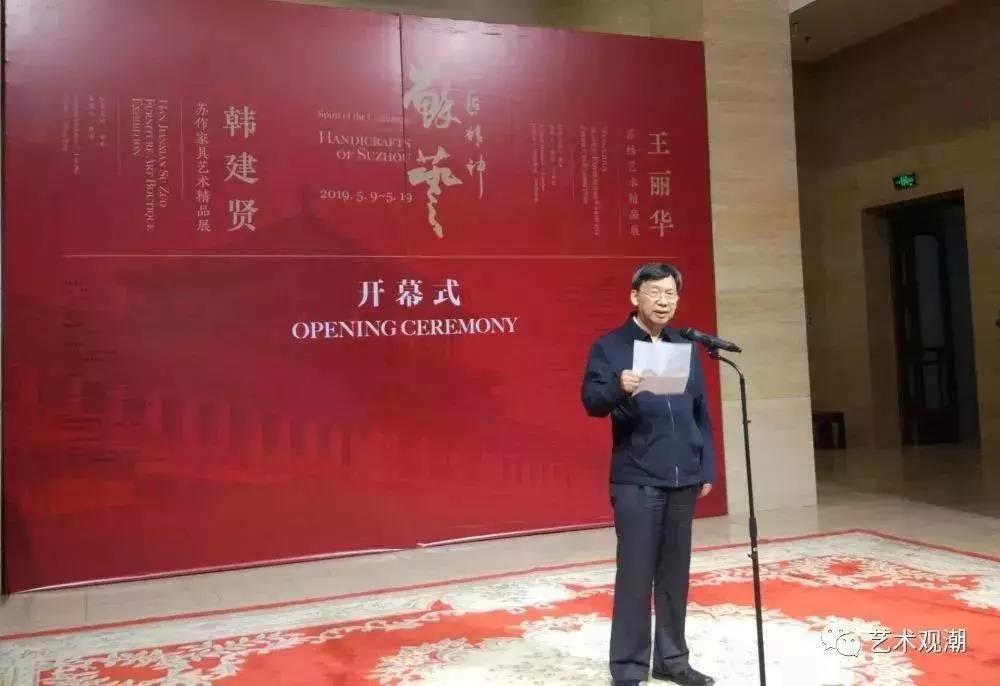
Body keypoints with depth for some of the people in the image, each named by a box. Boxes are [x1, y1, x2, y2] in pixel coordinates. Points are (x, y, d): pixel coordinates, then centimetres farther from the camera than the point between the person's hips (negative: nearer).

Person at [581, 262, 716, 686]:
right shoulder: (609, 346, -2)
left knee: (675, 574, 11)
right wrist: (619, 388, -35)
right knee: (635, 575, -2)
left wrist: (707, 468, 11)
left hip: (683, 480, 5)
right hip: (636, 481, -5)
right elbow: (591, 401, -14)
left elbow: (701, 413, 16)